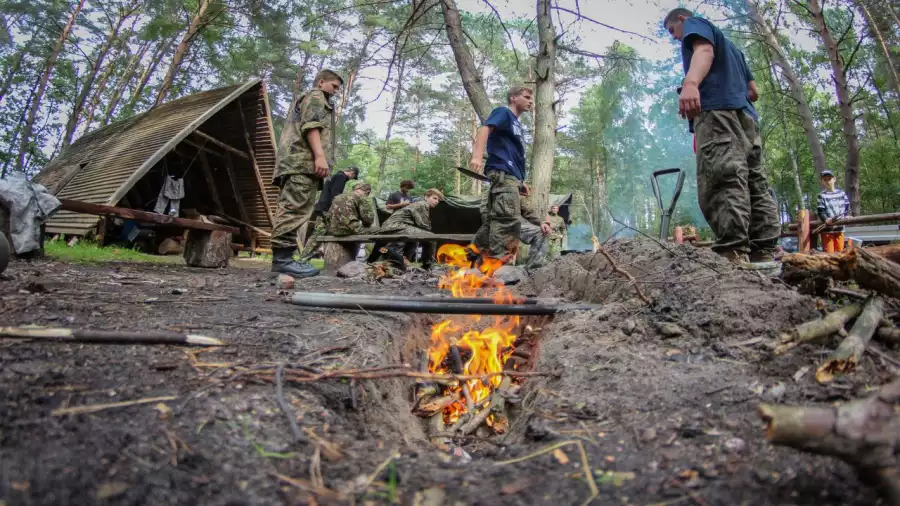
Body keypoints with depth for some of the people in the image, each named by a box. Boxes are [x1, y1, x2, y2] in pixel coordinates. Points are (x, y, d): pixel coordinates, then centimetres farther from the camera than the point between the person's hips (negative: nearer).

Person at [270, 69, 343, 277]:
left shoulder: (304, 99, 39)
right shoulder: (316, 97, 8)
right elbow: (310, 125, -10)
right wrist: (320, 156, -22)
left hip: (294, 161, 11)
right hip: (304, 160, -10)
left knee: (290, 208, 3)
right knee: (295, 207, -19)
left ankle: (281, 257, -1)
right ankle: (283, 257, -27)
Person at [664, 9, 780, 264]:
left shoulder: (694, 23, 18)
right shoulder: (730, 47, 41)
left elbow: (704, 50, -9)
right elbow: (754, 91, 35)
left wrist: (691, 82, -28)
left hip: (717, 110, -9)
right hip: (746, 115, 10)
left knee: (723, 179, -24)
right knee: (755, 184, 1)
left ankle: (733, 256, -38)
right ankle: (765, 255, -6)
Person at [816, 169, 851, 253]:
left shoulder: (841, 193, 11)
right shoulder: (822, 196, -1)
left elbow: (847, 206, 13)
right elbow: (820, 211, -7)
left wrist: (846, 216, -5)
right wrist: (826, 219, -25)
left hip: (840, 228, 4)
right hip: (827, 229, -4)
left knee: (840, 251, 8)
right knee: (829, 252, -7)